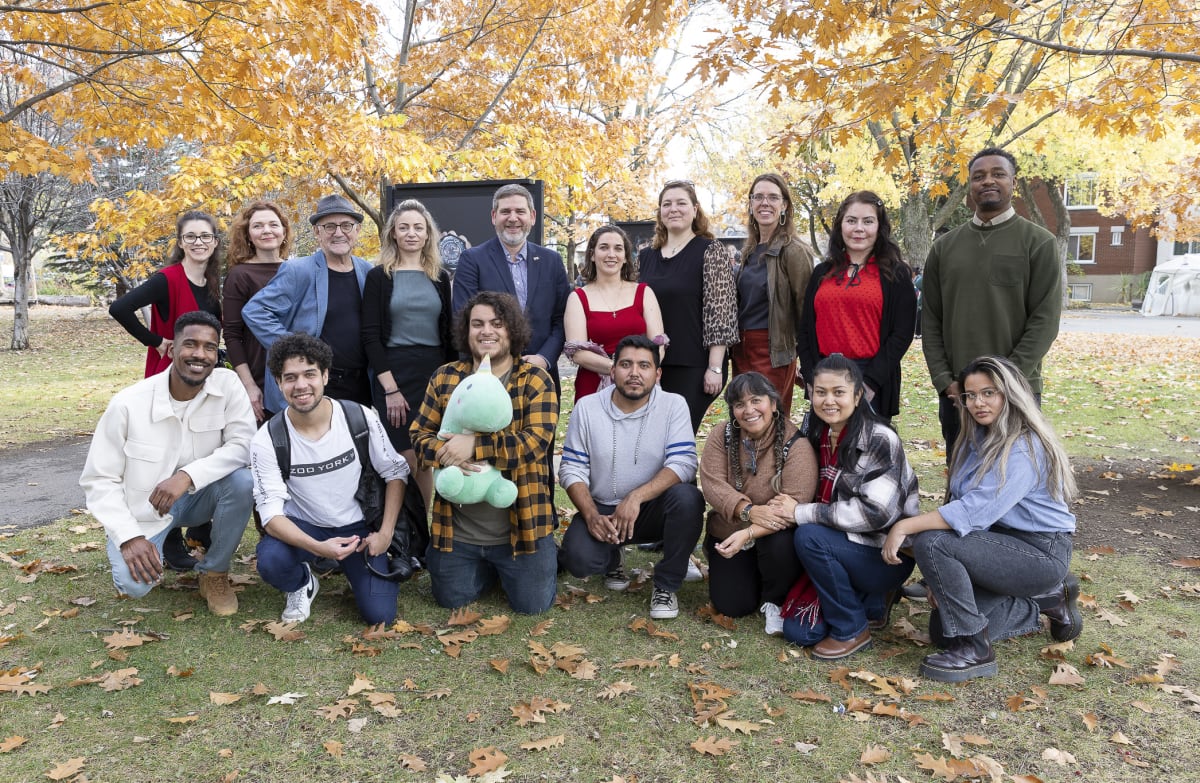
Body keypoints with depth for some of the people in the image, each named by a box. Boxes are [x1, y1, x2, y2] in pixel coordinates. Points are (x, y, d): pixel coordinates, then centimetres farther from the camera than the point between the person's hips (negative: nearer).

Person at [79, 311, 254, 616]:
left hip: (199, 496, 2)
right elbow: (98, 479, -13)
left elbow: (244, 446, -22)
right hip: (144, 508, -1)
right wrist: (129, 537, -24)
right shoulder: (128, 404, -19)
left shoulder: (228, 384, -15)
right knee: (133, 583, -24)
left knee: (241, 480, -30)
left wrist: (188, 475, -36)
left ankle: (214, 574, -5)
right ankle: (164, 542, 15)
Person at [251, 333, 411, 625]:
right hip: (303, 526, 0)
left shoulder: (361, 418, -15)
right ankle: (302, 584, 4)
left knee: (380, 614, -13)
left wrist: (385, 532, -11)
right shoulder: (266, 441, -17)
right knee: (271, 562, -34)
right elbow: (271, 512, -20)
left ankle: (354, 570, 22)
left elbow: (395, 473, -3)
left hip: (357, 526, 1)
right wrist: (318, 547, -37)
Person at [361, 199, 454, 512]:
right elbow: (370, 336, -6)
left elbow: (447, 332, 13)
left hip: (435, 373, 3)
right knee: (403, 460, -4)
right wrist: (390, 387, -14)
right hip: (394, 372, -3)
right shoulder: (378, 277, 0)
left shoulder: (440, 277, 10)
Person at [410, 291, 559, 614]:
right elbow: (420, 435, 1)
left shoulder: (535, 380, -8)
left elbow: (537, 440, -20)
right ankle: (489, 569, 43)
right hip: (456, 528, 3)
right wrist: (447, 452, -22)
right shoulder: (445, 378, 2)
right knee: (450, 600, 13)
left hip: (520, 525, -3)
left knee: (533, 605, 3)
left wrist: (474, 444, -29)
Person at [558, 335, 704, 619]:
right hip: (601, 510, 1)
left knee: (688, 498, -33)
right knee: (579, 559, -28)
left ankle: (666, 586, -10)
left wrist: (636, 497, -31)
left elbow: (683, 463, -19)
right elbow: (572, 470, -3)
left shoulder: (673, 405, -8)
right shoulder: (587, 408, -4)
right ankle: (612, 556, 13)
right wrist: (591, 515, -19)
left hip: (652, 508, 0)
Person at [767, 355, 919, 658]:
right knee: (797, 630, -6)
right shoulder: (818, 436, 2)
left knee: (809, 537, -30)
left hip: (887, 555, -6)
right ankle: (872, 602, 19)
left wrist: (801, 513, -24)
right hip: (843, 546, 6)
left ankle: (852, 630, -10)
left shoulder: (880, 440, -18)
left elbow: (876, 512, -26)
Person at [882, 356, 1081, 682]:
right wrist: (942, 579, -2)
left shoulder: (1025, 448, -20)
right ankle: (1046, 600, 20)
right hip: (1001, 543, 9)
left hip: (1041, 552, -9)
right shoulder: (977, 440, 7)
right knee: (943, 630, 4)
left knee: (931, 543, -27)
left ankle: (974, 652, -14)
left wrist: (906, 526, -33)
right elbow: (961, 504, 4)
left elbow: (976, 511, -31)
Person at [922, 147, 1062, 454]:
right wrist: (944, 381, -6)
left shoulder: (1038, 243, -1)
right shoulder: (944, 246, 8)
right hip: (954, 394, 3)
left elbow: (1045, 320, -8)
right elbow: (930, 321, 6)